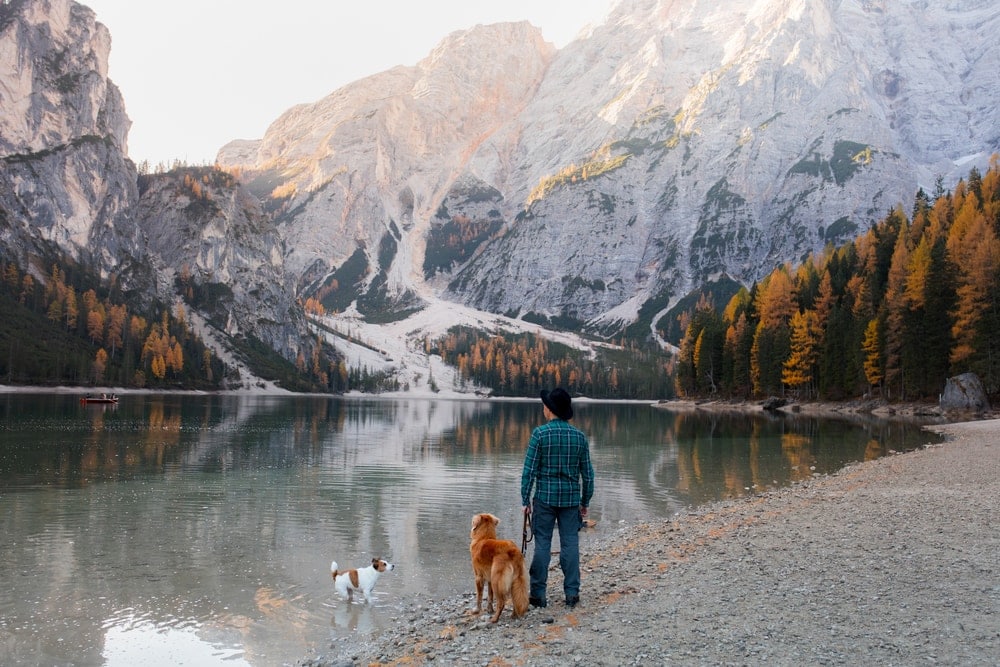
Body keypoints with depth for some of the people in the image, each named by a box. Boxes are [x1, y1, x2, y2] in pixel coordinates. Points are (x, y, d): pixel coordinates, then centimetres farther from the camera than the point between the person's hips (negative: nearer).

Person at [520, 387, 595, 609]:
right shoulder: (579, 436, 2)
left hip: (545, 497, -2)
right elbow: (587, 473, 5)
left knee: (542, 544, 4)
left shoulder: (540, 433, -9)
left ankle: (538, 594, 10)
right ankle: (572, 593, 10)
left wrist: (525, 500, -2)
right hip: (571, 499, 3)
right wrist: (585, 502, 14)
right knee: (570, 544, 7)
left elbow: (529, 470, -9)